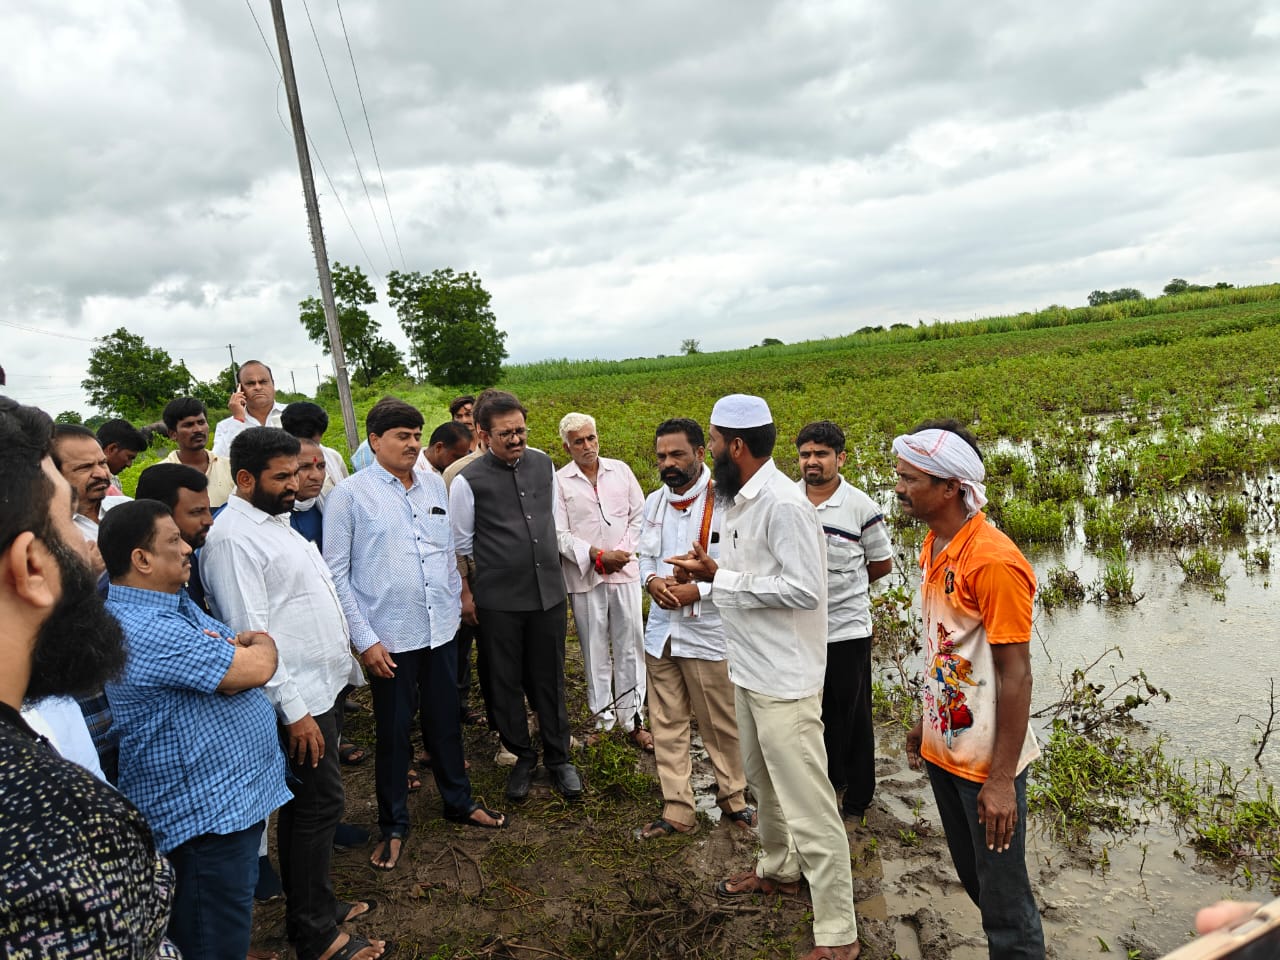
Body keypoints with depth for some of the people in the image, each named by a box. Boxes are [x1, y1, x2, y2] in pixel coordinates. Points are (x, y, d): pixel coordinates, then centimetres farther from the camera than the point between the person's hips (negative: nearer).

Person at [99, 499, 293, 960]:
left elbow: (251, 644, 14)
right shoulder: (145, 629, -25)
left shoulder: (175, 603, 8)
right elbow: (257, 668, -26)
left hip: (236, 796, 10)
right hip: (206, 813, -10)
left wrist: (244, 647, -10)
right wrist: (261, 645, -3)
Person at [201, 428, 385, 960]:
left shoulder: (275, 522, 13)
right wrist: (294, 710, -21)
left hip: (324, 686, 10)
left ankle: (313, 906, 34)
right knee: (319, 804, 0)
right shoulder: (232, 537, -18)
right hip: (297, 700, -9)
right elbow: (251, 634, -22)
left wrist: (343, 665, 19)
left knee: (308, 802, 19)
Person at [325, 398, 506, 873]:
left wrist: (457, 599, 11)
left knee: (445, 721, 18)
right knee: (393, 732, 10)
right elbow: (337, 573, -8)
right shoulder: (351, 495, -8)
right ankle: (393, 826, 28)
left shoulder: (435, 485, 6)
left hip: (441, 629, 4)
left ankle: (458, 801, 38)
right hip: (390, 637, -4)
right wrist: (365, 639, -11)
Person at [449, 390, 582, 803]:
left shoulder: (543, 464, 3)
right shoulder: (468, 481, -9)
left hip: (548, 593, 3)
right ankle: (522, 756, 31)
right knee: (504, 683, 11)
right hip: (498, 602, -3)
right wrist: (465, 595, 2)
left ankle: (558, 758, 30)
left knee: (549, 679, 13)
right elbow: (459, 543, 0)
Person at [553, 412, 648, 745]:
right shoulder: (559, 482, -3)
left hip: (625, 571, 2)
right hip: (585, 577, -2)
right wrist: (597, 555, -14)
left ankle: (633, 720, 15)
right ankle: (602, 718, 20)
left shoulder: (620, 470, 5)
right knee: (595, 651, 7)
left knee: (630, 647, 5)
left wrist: (624, 552, -5)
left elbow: (639, 515, 7)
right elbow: (560, 534, -5)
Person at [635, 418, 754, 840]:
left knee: (720, 725, 10)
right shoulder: (655, 501, 8)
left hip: (708, 632, -6)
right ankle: (678, 811, 24)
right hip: (661, 630, 6)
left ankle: (733, 798, 32)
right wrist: (651, 579, -5)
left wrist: (697, 591, -22)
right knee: (667, 724, 12)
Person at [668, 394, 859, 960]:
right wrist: (711, 573, 1)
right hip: (749, 668, 10)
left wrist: (722, 578, -21)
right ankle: (779, 870, 48)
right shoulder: (741, 500, 7)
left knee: (807, 805, -1)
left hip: (785, 679, -10)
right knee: (762, 780, 26)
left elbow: (806, 589, -26)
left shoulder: (783, 504, -22)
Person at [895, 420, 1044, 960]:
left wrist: (1001, 780, -19)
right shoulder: (933, 546, 3)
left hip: (987, 762, -8)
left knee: (1003, 897, 7)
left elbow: (1016, 675, -21)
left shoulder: (993, 561, -23)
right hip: (943, 749, 8)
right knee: (972, 877, 22)